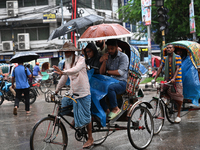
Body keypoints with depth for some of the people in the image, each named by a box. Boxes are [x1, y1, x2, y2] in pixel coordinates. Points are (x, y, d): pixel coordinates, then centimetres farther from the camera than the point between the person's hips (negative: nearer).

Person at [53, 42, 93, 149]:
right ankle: (76, 118, 20)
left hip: (83, 93, -7)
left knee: (85, 117, -1)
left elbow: (75, 69, -35)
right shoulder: (67, 62, 8)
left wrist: (62, 72, -50)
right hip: (72, 92, 7)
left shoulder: (81, 60, -14)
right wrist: (56, 90, 18)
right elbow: (64, 78, 16)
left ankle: (90, 139, 15)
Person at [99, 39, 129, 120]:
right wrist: (104, 61, -4)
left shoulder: (123, 57, 1)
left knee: (110, 87, -38)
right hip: (110, 81, 5)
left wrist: (108, 71, 0)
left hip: (121, 82, -5)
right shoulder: (108, 57, 18)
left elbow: (120, 72, -10)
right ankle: (106, 110, -15)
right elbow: (101, 72, 12)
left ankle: (115, 108, -18)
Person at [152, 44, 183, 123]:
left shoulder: (177, 57, -3)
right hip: (167, 80, 4)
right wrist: (155, 78, -7)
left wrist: (174, 78, -27)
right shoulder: (165, 58, 10)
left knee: (178, 98, -1)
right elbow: (160, 68, 4)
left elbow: (177, 69, -13)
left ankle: (178, 115, 10)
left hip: (176, 80, -3)